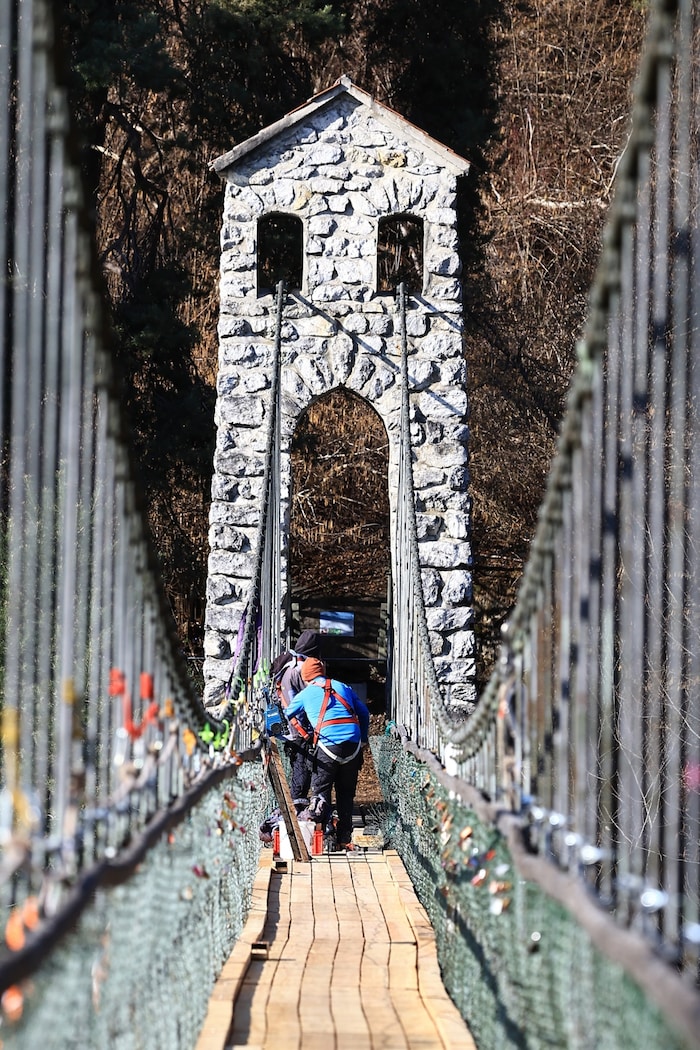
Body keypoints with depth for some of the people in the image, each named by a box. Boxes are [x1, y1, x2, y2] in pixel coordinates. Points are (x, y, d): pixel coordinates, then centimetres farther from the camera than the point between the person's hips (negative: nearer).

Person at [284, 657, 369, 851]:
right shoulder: (343, 687, 17)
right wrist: (363, 738, 29)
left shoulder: (305, 694, 12)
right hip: (353, 744, 3)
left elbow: (288, 715, 25)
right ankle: (344, 839, 12)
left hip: (328, 745, -3)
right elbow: (364, 713, 19)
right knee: (346, 793, 11)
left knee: (320, 789, 4)